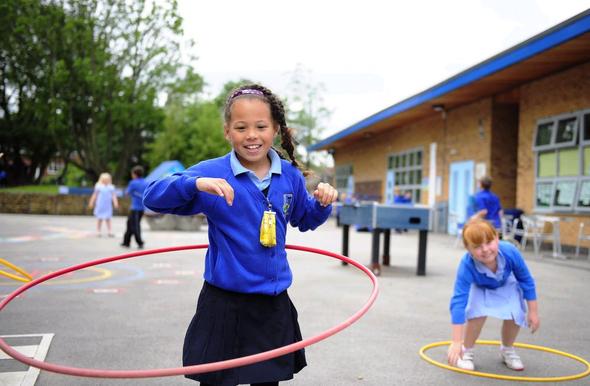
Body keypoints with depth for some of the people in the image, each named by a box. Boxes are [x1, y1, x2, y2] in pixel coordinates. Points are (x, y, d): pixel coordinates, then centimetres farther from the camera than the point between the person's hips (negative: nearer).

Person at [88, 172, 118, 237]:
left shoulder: (111, 187, 3)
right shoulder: (98, 186, -2)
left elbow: (113, 196, 3)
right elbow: (95, 195, 5)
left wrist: (115, 203, -8)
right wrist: (91, 203, 8)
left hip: (108, 206, 2)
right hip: (100, 206, -2)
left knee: (108, 219, 3)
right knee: (99, 219, 5)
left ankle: (110, 232, 4)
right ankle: (98, 231, 13)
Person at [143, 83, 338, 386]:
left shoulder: (290, 176, 0)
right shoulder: (212, 173, -12)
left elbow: (305, 220, 17)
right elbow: (153, 197, -19)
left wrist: (322, 202, -4)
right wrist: (196, 184, -36)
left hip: (274, 305, 4)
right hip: (225, 305, -3)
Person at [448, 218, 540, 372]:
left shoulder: (510, 252, -37)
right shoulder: (467, 266, -43)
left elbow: (526, 280, -17)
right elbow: (458, 301, -43)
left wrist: (533, 312, -9)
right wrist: (456, 342, -46)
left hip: (506, 284, 2)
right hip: (479, 287, -2)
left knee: (515, 314, -16)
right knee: (478, 313, -27)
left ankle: (507, 349, 15)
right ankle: (467, 351, -1)